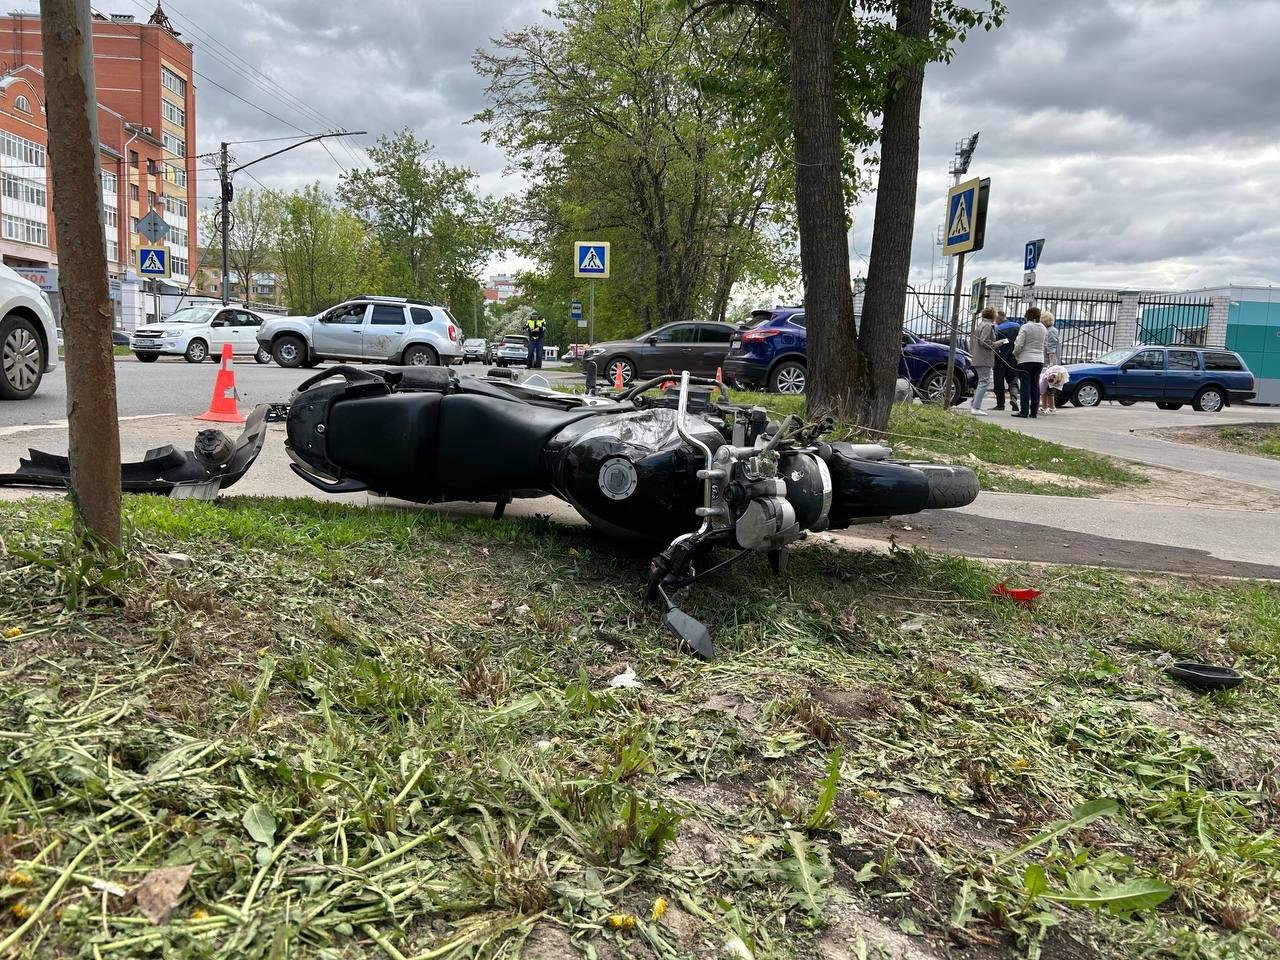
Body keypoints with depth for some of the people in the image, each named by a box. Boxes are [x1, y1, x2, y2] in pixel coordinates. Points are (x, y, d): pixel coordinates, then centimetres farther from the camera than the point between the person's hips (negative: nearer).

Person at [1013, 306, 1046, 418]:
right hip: (1039, 360, 5)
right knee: (1035, 386, 10)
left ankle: (1024, 412, -4)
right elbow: (1043, 344, 10)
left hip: (1026, 359, -5)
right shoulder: (1043, 328, 8)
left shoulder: (1026, 327, -10)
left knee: (1026, 385, -3)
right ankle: (1034, 412, 11)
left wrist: (1015, 353, 5)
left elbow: (1019, 344, -13)